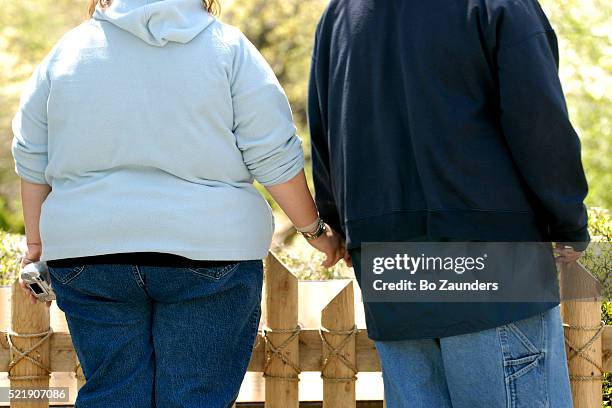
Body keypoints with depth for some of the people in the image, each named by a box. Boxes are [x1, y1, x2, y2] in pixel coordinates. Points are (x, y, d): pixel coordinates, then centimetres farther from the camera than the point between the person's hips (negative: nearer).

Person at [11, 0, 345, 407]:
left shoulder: (69, 50, 9)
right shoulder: (226, 47, 1)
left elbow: (32, 158, 11)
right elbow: (275, 156, -2)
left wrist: (37, 245, 20)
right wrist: (314, 229, 9)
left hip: (88, 251, 2)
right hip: (206, 251, -2)